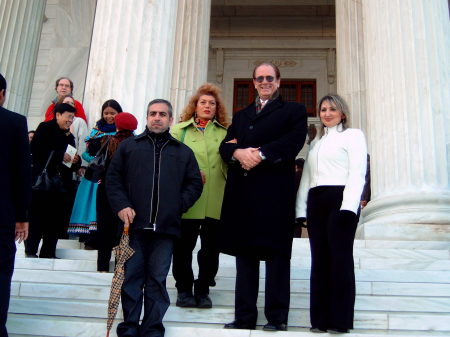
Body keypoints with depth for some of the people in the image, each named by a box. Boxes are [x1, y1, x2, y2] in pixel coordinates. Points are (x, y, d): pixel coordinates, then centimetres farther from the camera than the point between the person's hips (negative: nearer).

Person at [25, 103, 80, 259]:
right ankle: (30, 250, 8)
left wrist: (75, 161, 0)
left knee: (56, 219, 1)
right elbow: (35, 149, -12)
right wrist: (60, 155, -14)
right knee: (37, 216, -2)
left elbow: (73, 166, 24)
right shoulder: (45, 128, 3)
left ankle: (48, 253, 6)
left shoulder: (69, 136, 22)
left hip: (61, 183, 6)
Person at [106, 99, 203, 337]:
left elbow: (195, 183, 12)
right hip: (134, 224, 0)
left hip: (165, 228, 1)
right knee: (131, 277, 4)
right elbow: (113, 177, 8)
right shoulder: (129, 146, 12)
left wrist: (179, 205, -3)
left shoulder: (183, 152, 15)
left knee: (157, 280, 5)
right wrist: (121, 205, -5)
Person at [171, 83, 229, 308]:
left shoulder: (224, 132, 15)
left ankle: (203, 290, 20)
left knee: (211, 248, 6)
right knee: (183, 246, 4)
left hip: (216, 201, 2)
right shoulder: (180, 130, 10)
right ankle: (184, 289, 20)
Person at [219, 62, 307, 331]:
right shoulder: (241, 115, 26)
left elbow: (293, 142, -7)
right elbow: (226, 145, 13)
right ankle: (245, 317, 10)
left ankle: (277, 317, 2)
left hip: (275, 190, -4)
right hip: (242, 190, 5)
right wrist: (238, 153, -10)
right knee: (245, 252, 5)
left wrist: (260, 154, -15)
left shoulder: (294, 110, 12)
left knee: (276, 253, -3)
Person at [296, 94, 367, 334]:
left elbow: (357, 173, -5)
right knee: (319, 260, 3)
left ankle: (340, 320, -1)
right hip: (315, 202, 6)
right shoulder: (316, 142, 24)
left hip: (339, 200, -6)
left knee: (340, 258, -6)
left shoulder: (353, 135, 6)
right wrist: (301, 209, 9)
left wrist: (348, 206, -17)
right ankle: (320, 319, 7)